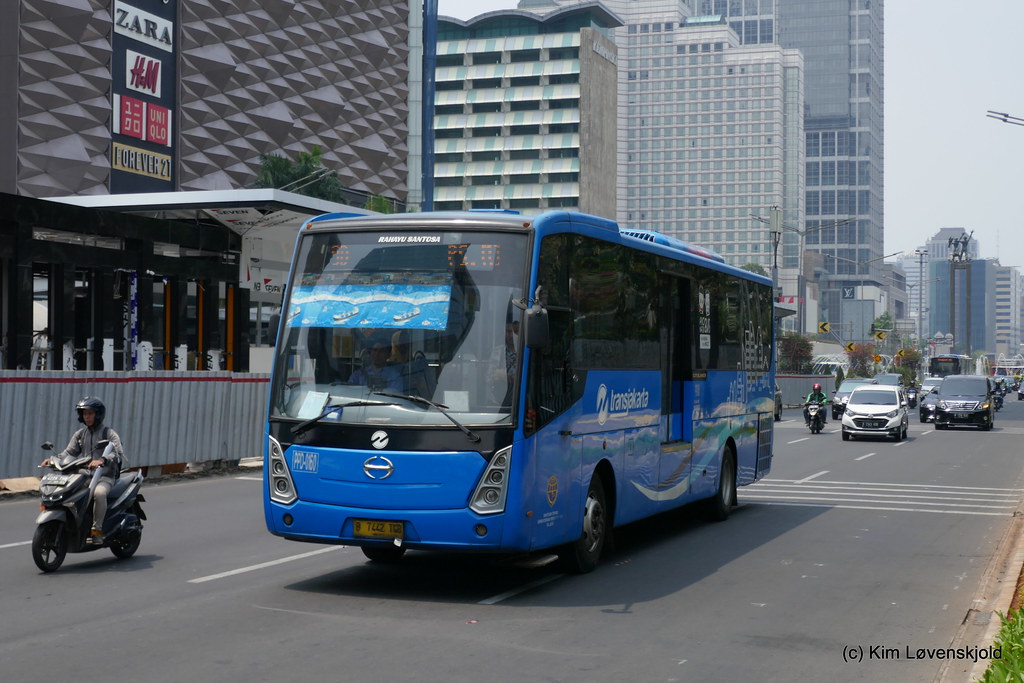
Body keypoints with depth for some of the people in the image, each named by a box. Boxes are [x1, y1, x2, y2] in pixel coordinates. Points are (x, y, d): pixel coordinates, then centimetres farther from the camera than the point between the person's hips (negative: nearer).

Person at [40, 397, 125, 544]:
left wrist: (102, 460, -37)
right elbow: (69, 452, 9)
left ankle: (97, 530, -30)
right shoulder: (80, 434, 16)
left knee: (99, 493, -38)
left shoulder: (109, 433, -3)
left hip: (104, 477, -6)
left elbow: (119, 453, -18)